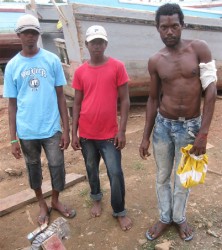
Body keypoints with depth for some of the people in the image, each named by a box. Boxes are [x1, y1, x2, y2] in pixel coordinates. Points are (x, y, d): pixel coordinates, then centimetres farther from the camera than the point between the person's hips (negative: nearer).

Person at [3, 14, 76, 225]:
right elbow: (12, 104, 2)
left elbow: (60, 96, 0)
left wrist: (66, 130, -2)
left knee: (57, 167, 7)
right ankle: (42, 204, 40)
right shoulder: (12, 66, -1)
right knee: (33, 168, 16)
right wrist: (13, 139, 0)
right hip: (26, 131, 1)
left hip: (52, 128, -1)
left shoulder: (52, 60, -3)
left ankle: (55, 201, 36)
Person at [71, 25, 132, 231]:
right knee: (91, 169, 18)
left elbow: (124, 100, -4)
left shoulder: (117, 67, -5)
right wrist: (74, 133, 2)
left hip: (109, 133, -2)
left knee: (115, 173, 2)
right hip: (86, 133, 3)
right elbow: (77, 103, 5)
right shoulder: (80, 72, 2)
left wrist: (122, 130, -9)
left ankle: (120, 212, 23)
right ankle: (96, 199, 43)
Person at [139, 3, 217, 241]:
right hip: (163, 125, 2)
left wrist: (203, 132, -16)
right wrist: (145, 136, 5)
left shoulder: (199, 48, -9)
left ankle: (179, 217, 39)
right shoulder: (155, 61, -3)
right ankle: (165, 218, 37)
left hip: (190, 126, -2)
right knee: (162, 176, 15)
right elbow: (153, 99, 5)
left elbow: (210, 91, -11)